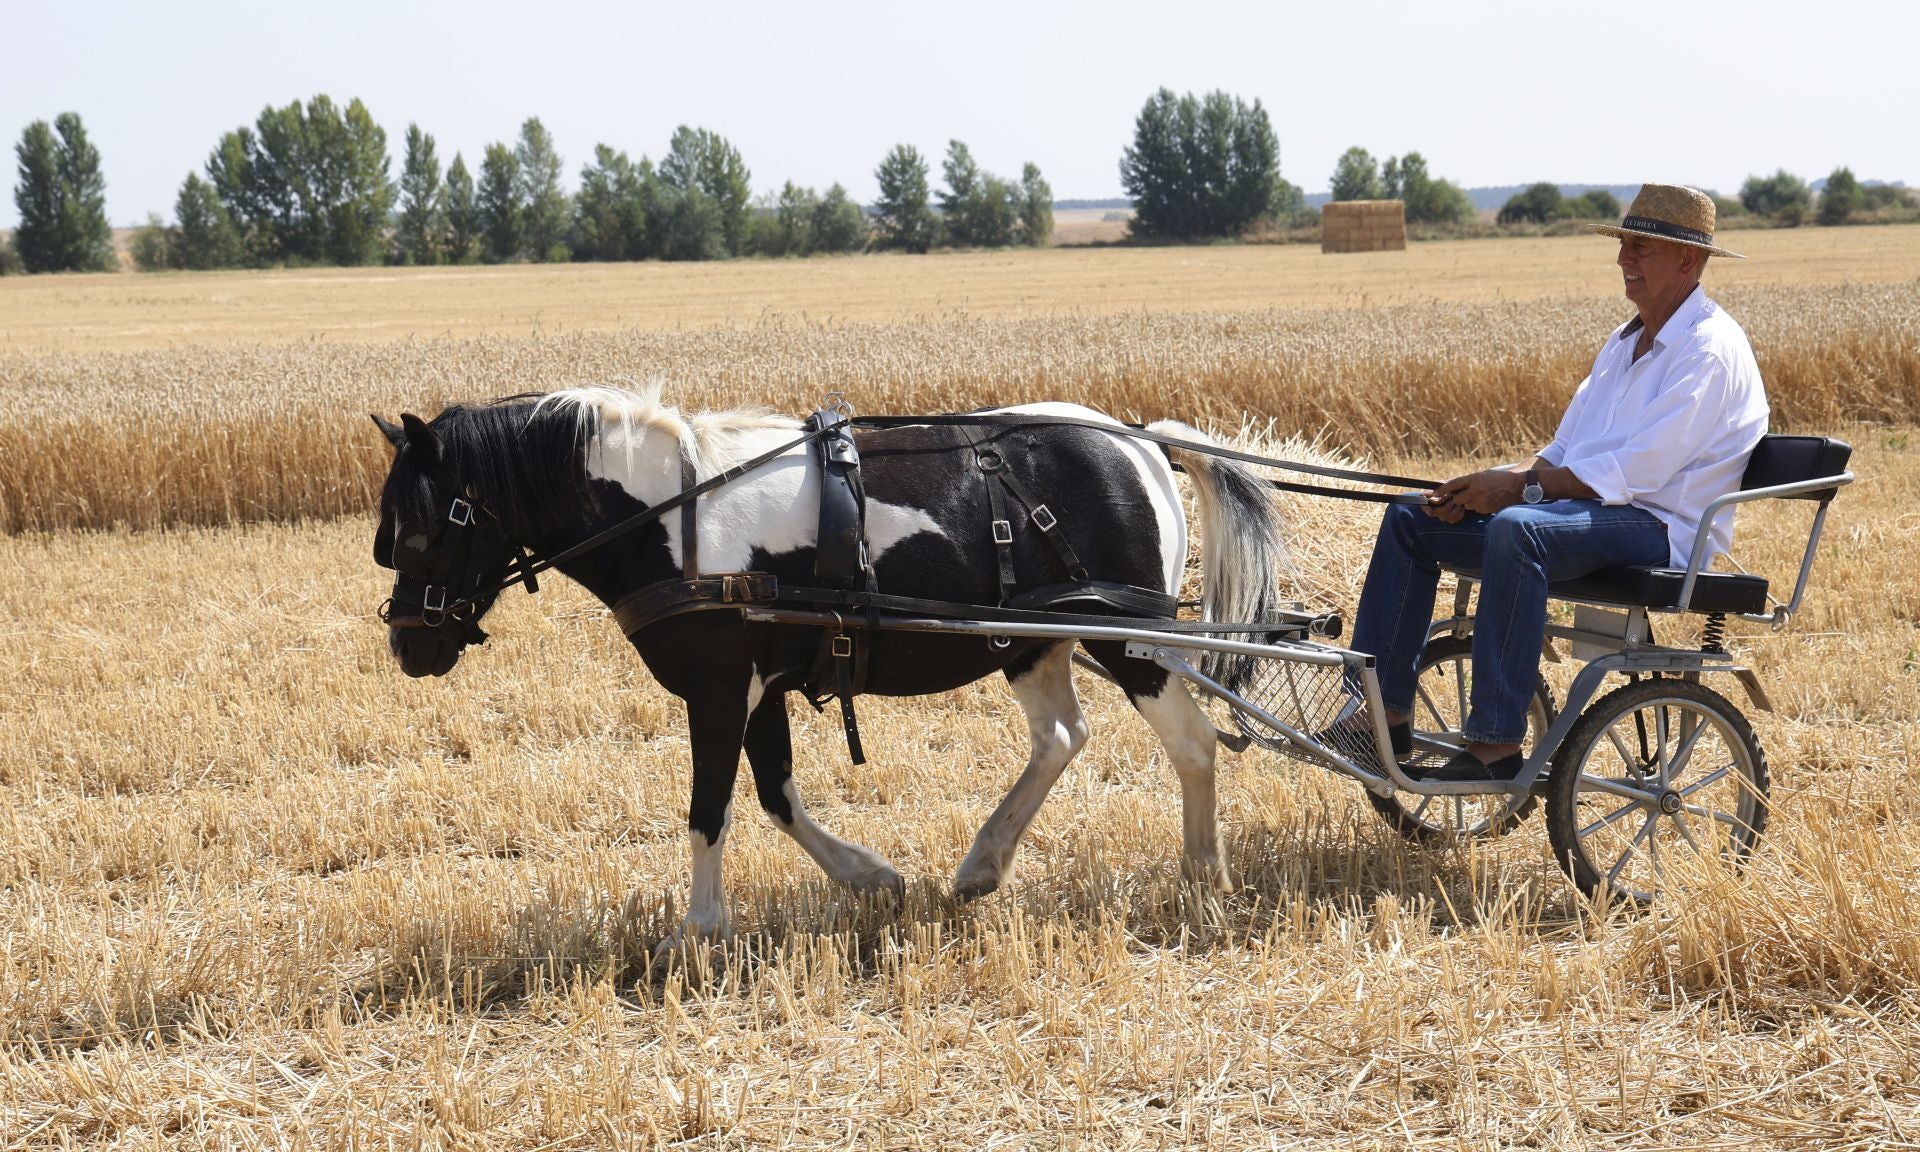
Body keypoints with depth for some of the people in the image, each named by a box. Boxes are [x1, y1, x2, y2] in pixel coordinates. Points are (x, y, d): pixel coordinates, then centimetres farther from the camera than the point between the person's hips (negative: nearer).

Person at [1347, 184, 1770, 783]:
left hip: (1660, 529, -10)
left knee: (1516, 527, -38)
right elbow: (1563, 455, 18)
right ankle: (1383, 713, -2)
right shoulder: (1624, 343, 20)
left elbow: (1638, 470, -20)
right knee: (1410, 519, 3)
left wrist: (1516, 487, -18)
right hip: (1586, 509, 10)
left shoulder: (1710, 350, -11)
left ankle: (1495, 744, -38)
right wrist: (1484, 487, -1)